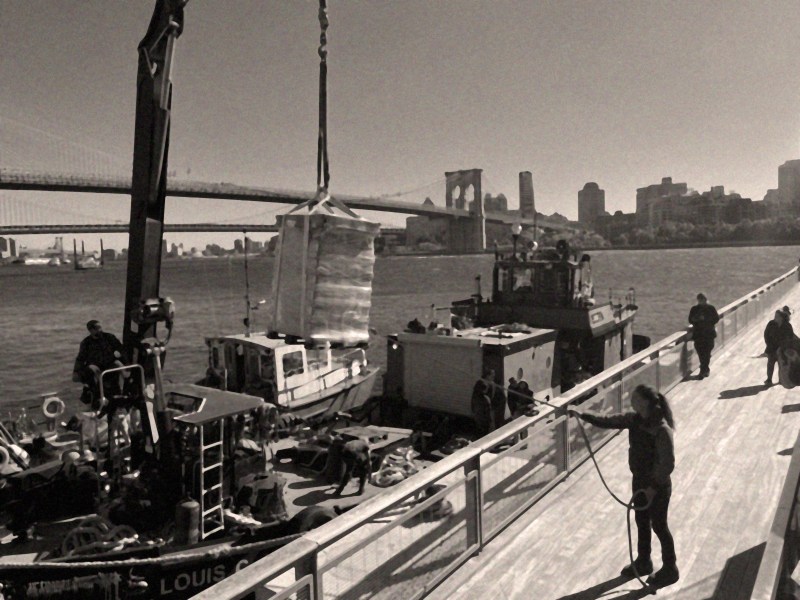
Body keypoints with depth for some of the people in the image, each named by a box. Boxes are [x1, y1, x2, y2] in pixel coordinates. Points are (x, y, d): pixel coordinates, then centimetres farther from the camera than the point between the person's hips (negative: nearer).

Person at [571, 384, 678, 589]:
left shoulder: (662, 430, -29)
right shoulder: (634, 419, -7)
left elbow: (668, 463, -25)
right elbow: (609, 421, 0)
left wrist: (654, 486, -22)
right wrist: (583, 415, -8)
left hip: (658, 486, -7)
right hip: (640, 480, 8)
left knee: (659, 527, 11)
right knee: (642, 523, 22)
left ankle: (670, 570, 33)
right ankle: (643, 562, 43)